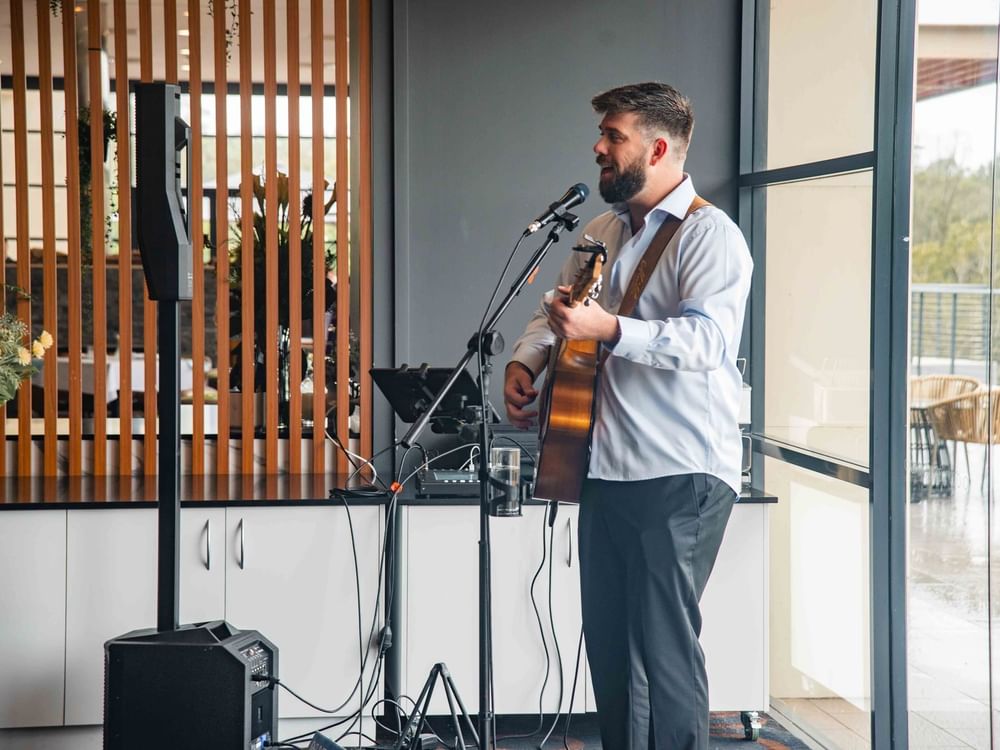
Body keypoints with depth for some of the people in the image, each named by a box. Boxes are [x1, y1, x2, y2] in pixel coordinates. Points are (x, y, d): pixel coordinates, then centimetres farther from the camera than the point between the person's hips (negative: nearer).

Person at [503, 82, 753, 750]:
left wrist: (608, 330, -36)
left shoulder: (710, 236, -10)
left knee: (663, 645, -9)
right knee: (607, 641, 13)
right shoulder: (602, 233, 16)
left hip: (681, 476, -8)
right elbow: (557, 312, 26)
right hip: (606, 470, 8)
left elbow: (707, 339, -25)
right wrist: (526, 360, 5)